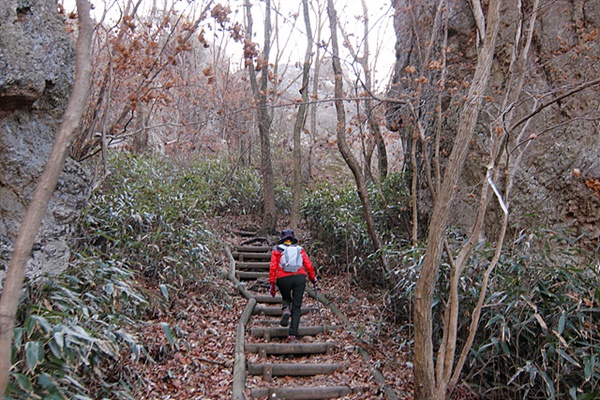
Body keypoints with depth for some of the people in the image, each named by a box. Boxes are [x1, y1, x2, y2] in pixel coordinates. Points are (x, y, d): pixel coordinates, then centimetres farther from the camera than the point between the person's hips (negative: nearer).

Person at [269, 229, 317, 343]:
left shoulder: (277, 250, 13)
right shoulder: (299, 249, 18)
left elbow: (273, 267, 3)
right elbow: (309, 265, 11)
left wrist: (272, 284, 4)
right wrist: (313, 278, 25)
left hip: (283, 278, -1)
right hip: (300, 278, 1)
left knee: (286, 298, 28)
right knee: (296, 307, 8)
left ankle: (285, 310, -5)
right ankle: (292, 335, 0)